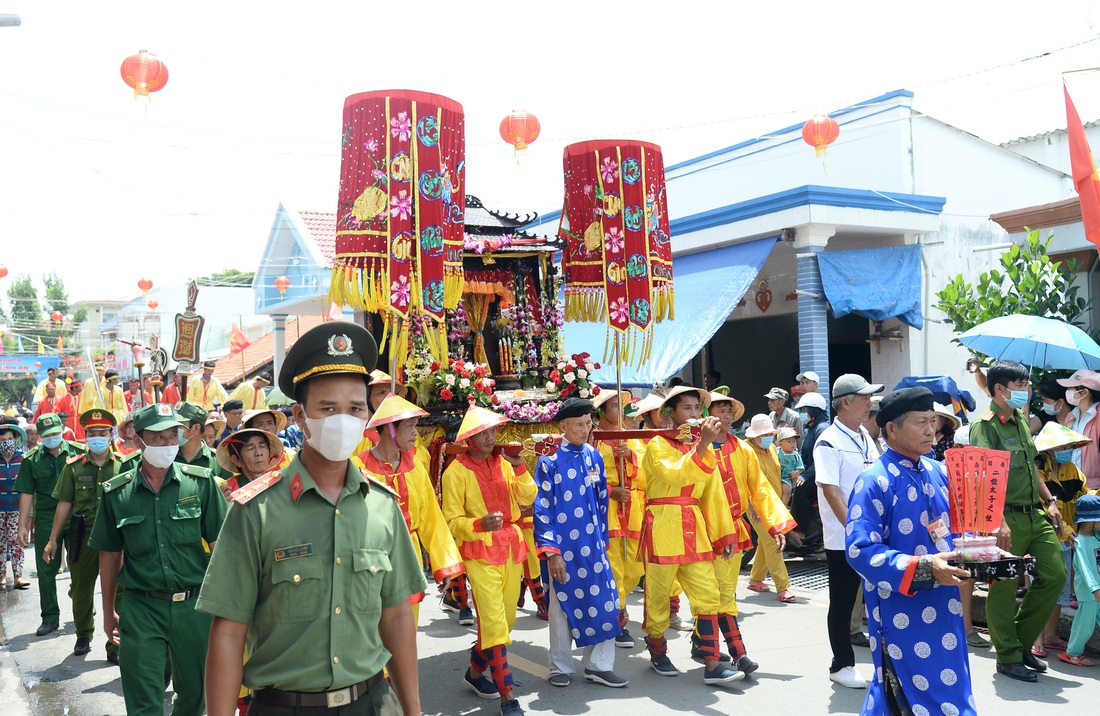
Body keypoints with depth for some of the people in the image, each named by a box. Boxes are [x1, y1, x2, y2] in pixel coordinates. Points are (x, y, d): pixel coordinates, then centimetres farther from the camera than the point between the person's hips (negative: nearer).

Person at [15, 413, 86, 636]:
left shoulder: (78, 452, -1)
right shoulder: (31, 460, 3)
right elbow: (27, 494, 3)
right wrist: (22, 525, -1)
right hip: (45, 522, 2)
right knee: (46, 571, 6)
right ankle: (50, 617, 18)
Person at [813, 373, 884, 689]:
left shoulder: (866, 437, 11)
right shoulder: (829, 442, -12)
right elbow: (831, 491, -17)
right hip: (843, 539, -7)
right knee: (842, 603, 5)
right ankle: (841, 665, 17)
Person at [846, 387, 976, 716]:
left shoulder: (937, 472, 7)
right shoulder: (874, 482, -16)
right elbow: (860, 550, -22)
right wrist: (923, 568, -29)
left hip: (944, 606, 7)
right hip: (901, 612, -7)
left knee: (949, 688, 17)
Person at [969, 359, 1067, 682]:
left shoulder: (1022, 420, 14)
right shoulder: (985, 425, -13)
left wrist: (1049, 502, 16)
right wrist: (999, 522, -27)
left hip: (1035, 514, 9)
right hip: (1008, 518, -8)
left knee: (1055, 575, 10)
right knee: (1004, 588, 0)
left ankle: (1022, 642, 24)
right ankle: (1008, 657, 14)